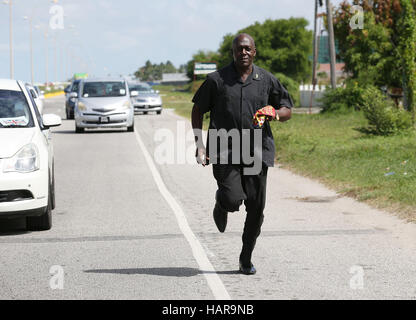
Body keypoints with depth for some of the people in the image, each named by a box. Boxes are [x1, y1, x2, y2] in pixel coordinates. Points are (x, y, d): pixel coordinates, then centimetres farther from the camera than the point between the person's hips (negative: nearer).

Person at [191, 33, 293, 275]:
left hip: (257, 150, 2)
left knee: (256, 208, 1)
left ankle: (246, 259, 17)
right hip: (224, 152, -2)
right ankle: (221, 203, 23)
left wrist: (275, 113, -8)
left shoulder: (267, 80, 8)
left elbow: (288, 111, 16)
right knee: (233, 200, -18)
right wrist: (199, 144, 1)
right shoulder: (217, 80, 2)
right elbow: (198, 110, 10)